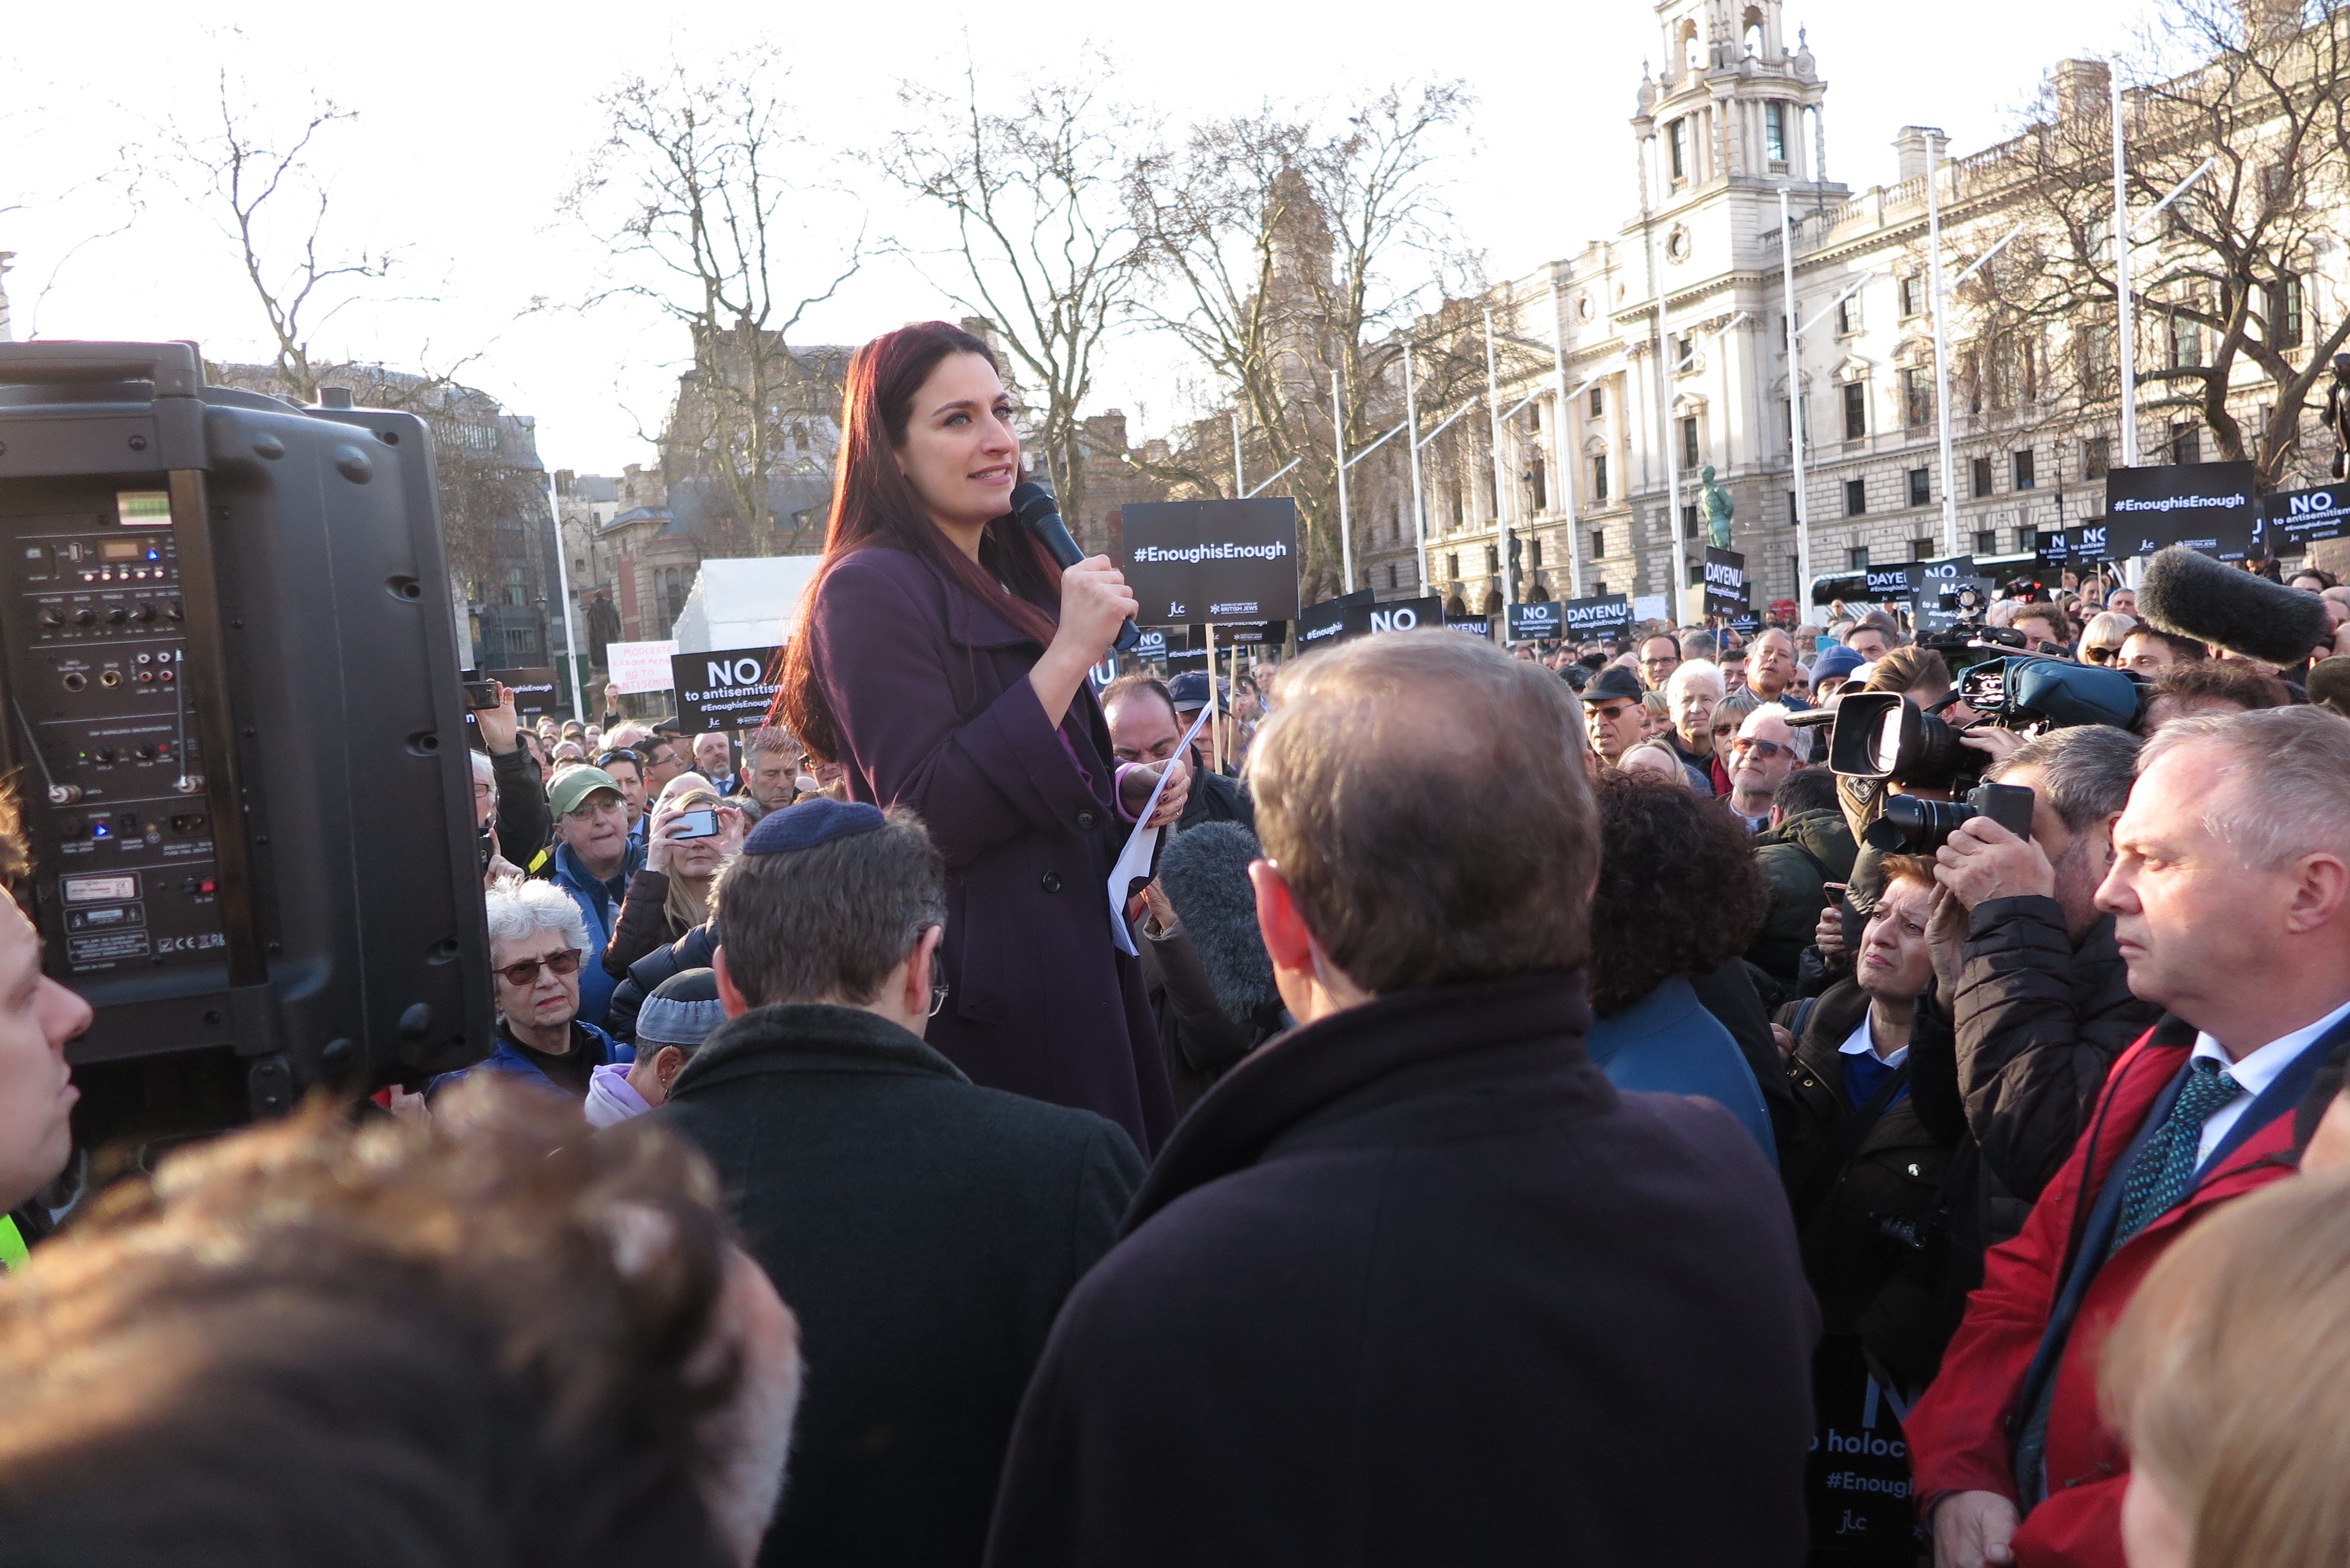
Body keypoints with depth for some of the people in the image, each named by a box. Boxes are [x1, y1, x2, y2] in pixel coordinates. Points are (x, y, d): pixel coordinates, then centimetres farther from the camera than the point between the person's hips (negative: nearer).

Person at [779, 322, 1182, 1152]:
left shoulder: (1011, 581, 15)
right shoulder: (871, 590, -13)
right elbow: (928, 816, -21)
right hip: (987, 997, -8)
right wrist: (1069, 654, -22)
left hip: (1074, 965, 9)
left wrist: (1128, 785, 4)